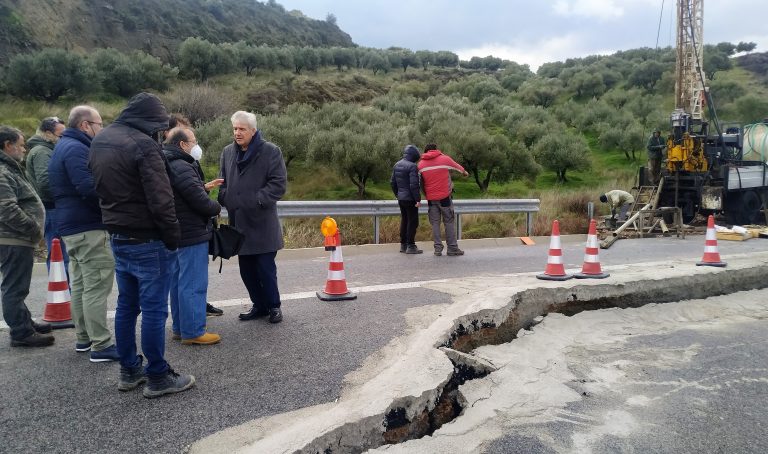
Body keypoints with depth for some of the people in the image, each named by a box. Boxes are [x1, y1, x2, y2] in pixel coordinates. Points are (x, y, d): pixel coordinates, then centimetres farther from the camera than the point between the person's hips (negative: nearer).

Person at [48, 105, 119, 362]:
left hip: (72, 226, 11)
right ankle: (101, 346, -6)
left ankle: (83, 337, 25)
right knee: (97, 287, -9)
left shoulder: (64, 147, 18)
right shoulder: (76, 149, -16)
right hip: (88, 227, -11)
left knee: (80, 284, 16)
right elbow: (88, 187, -26)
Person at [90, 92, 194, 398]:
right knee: (153, 309, -1)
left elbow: (101, 188, 17)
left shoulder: (100, 141, 10)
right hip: (147, 241, -9)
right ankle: (158, 378, 7)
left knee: (126, 305, 16)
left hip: (117, 238, 9)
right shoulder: (143, 145, -18)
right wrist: (173, 237, -12)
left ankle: (129, 371, 26)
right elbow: (160, 200, -21)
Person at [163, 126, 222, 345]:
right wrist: (217, 206, -3)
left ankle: (180, 327, 27)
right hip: (192, 236, -11)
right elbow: (202, 203, -22)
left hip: (176, 234, 11)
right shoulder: (182, 168, -19)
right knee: (193, 284, -4)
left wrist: (203, 187, 10)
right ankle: (193, 332, 3)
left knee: (178, 282, 16)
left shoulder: (168, 166, 13)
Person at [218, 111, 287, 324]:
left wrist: (257, 200, -17)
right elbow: (222, 181, 21)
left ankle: (273, 305, 16)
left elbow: (278, 184, -9)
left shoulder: (270, 151, -5)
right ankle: (259, 305, 26)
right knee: (246, 268, 11)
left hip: (262, 222, -5)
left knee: (265, 267, -2)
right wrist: (225, 199, 2)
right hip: (238, 221, 6)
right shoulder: (228, 152, 12)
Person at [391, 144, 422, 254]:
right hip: (410, 199, -8)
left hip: (401, 199, 8)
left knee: (404, 221, 16)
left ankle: (403, 245, 22)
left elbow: (392, 182, 15)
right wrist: (418, 199, -16)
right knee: (412, 221, 0)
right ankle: (410, 246, 2)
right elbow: (414, 185, -21)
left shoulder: (397, 165, 10)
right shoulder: (412, 166, -16)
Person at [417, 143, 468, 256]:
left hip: (431, 198, 3)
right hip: (444, 196, -2)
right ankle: (452, 248, 4)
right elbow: (458, 167, 16)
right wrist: (464, 172, 37)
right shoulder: (444, 159, -1)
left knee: (435, 223, 7)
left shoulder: (421, 164, 6)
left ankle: (438, 248, 3)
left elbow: (421, 183, 12)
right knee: (449, 222, 4)